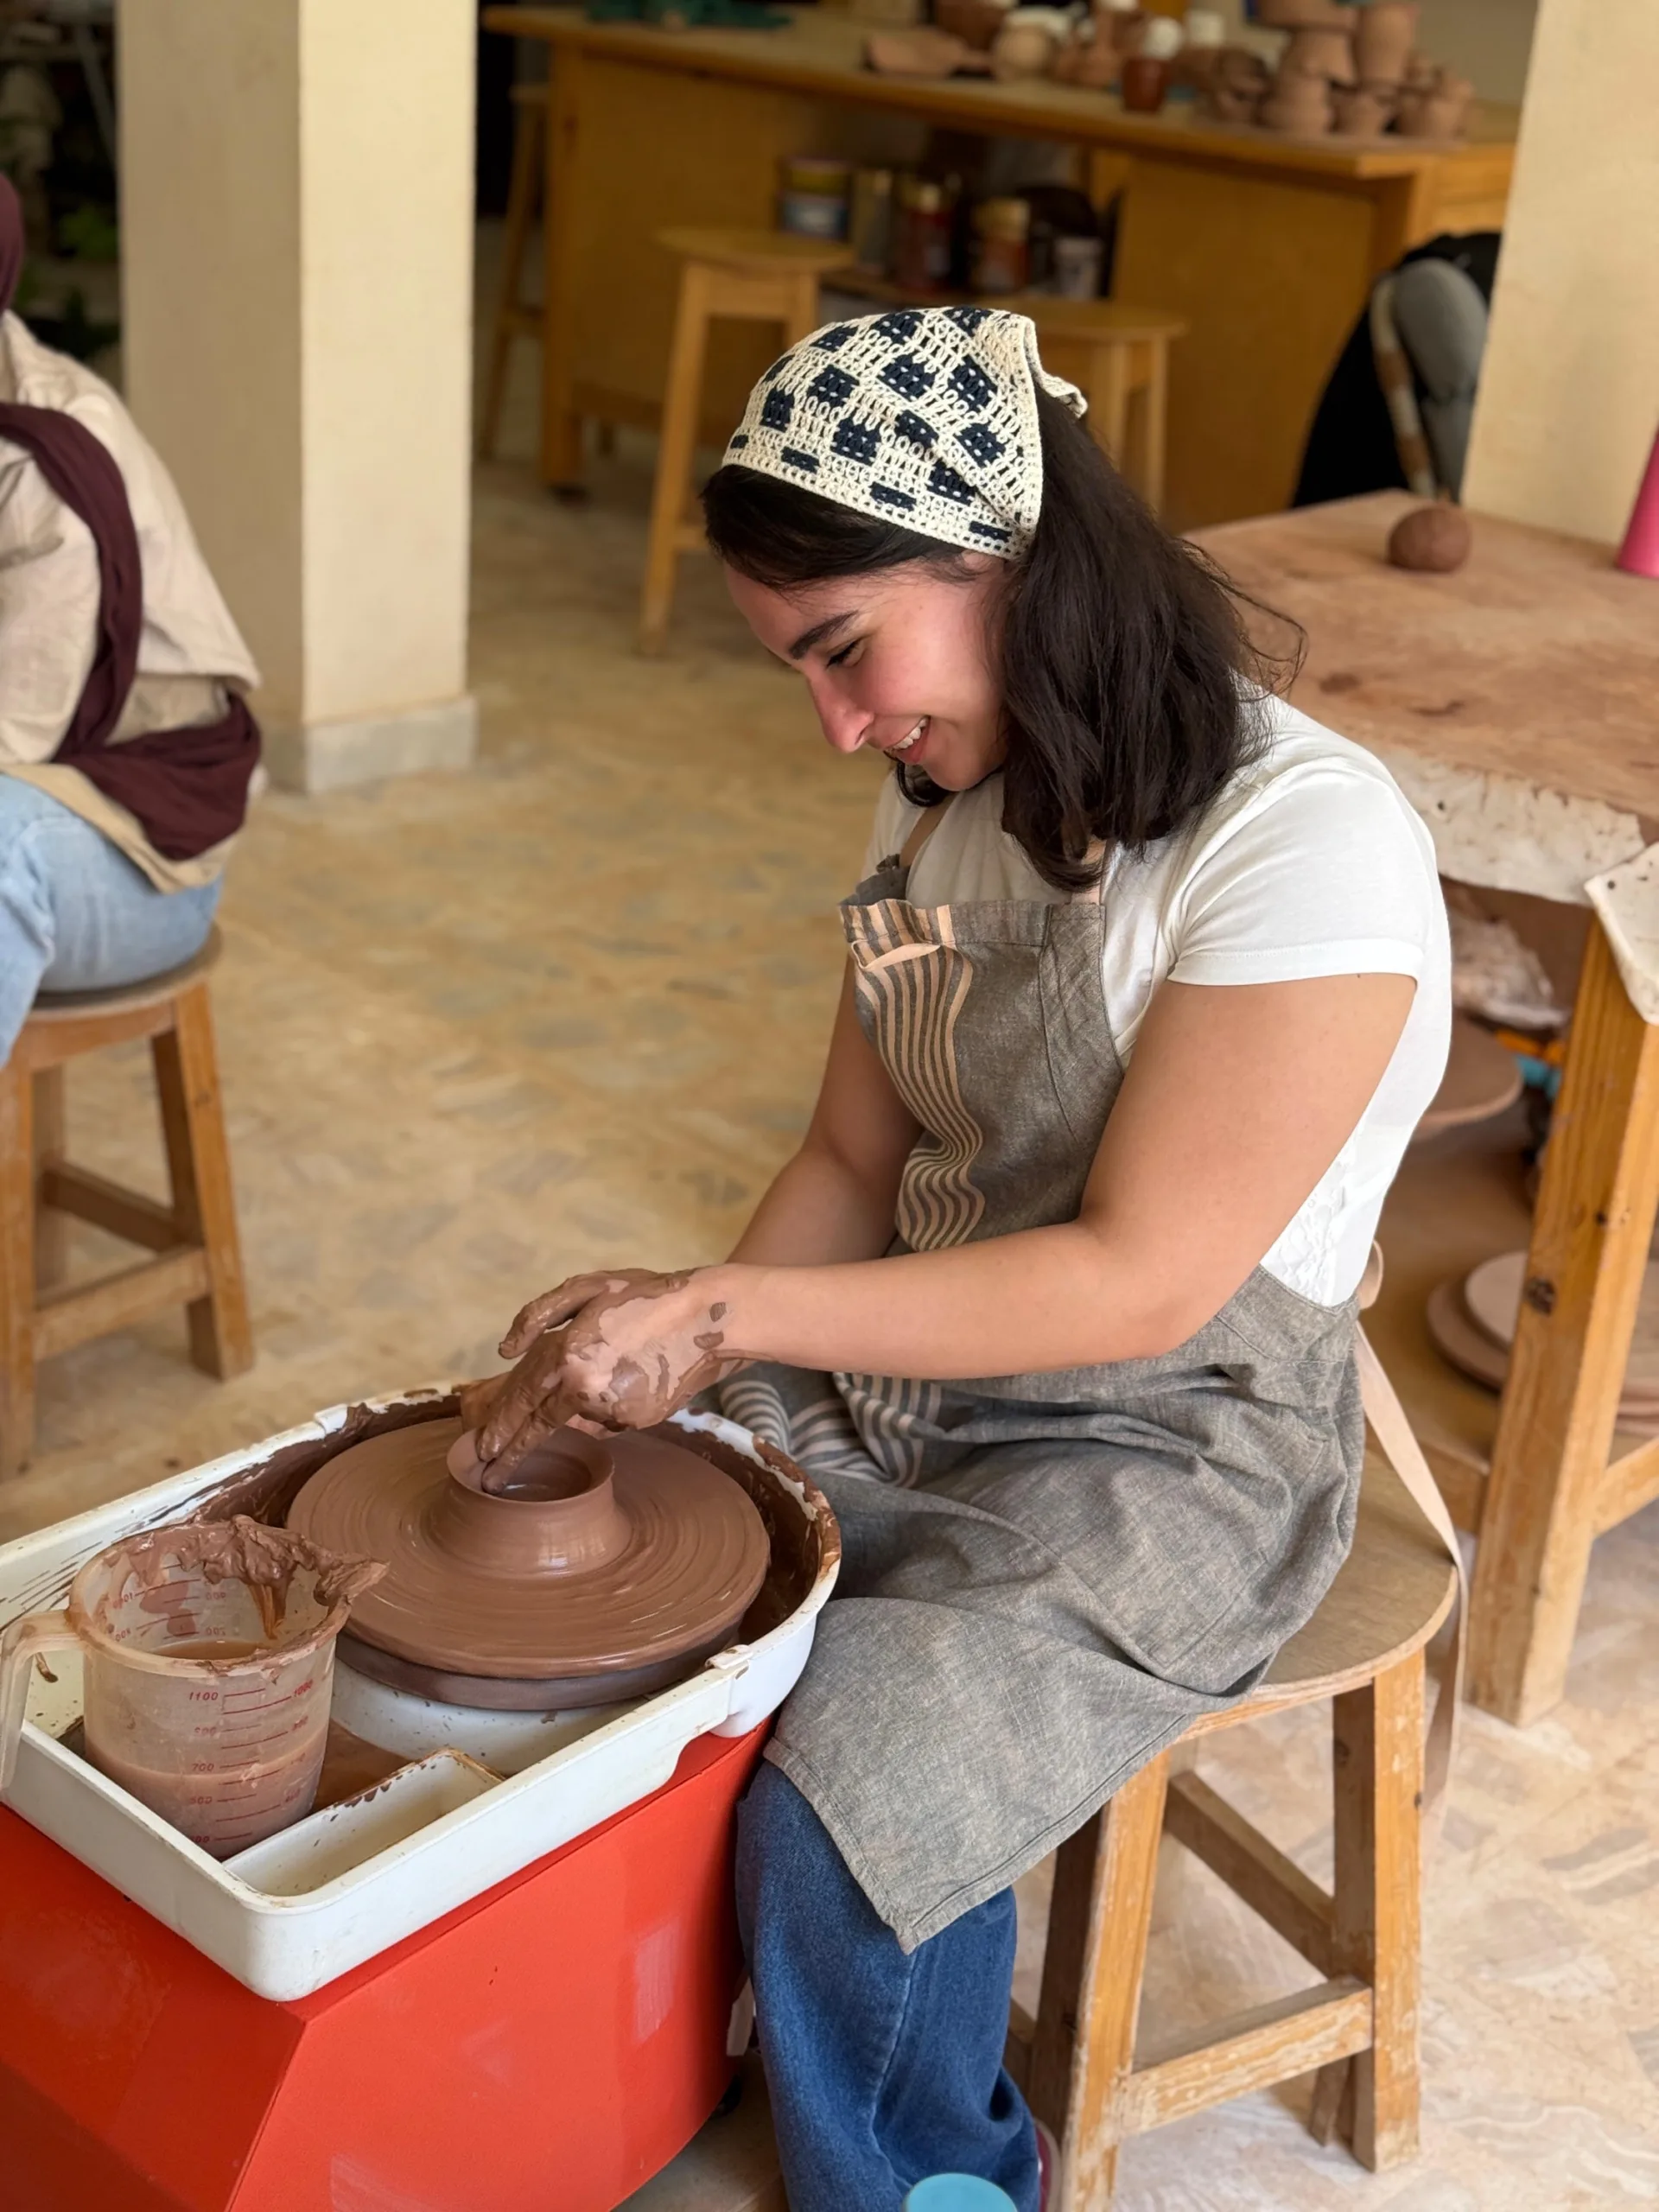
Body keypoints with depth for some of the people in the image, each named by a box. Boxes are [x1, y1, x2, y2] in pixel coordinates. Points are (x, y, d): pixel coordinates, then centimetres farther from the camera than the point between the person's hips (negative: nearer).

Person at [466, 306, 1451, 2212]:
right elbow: (853, 1159, 5)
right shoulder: (950, 794, 3)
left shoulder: (1308, 844, -22)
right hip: (900, 1373, 7)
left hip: (1165, 1460, -7)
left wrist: (731, 1313, -25)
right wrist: (668, 1359, -12)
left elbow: (1142, 1277, -23)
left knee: (834, 1838, -23)